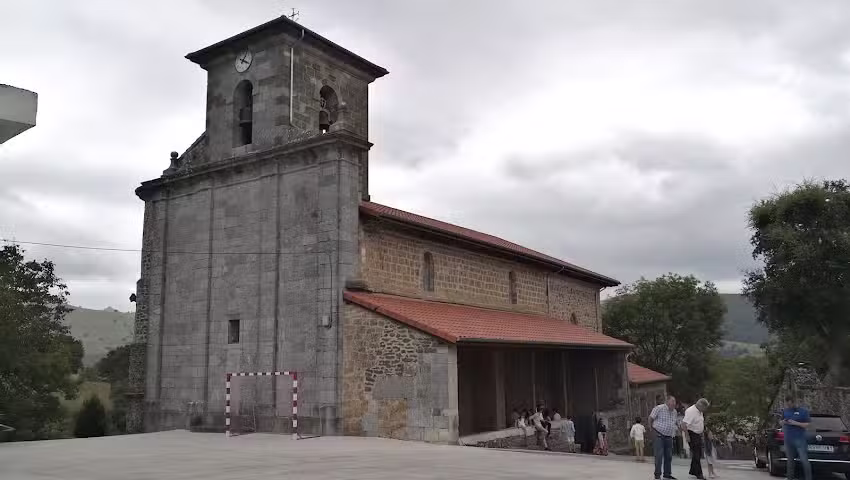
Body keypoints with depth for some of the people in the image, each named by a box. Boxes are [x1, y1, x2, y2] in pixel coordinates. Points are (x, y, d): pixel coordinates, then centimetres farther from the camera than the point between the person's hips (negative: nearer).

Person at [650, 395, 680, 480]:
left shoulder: (674, 412, 11)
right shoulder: (659, 408, -12)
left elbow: (677, 422, 26)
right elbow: (651, 418, -6)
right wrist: (651, 427, -1)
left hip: (669, 437, 7)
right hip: (659, 435, -7)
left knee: (669, 456, 10)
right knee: (659, 456, -8)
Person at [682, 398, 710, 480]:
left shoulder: (699, 411, 7)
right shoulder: (691, 411, -23)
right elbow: (684, 424, -28)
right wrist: (687, 436, -26)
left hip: (698, 435, 10)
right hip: (692, 435, -10)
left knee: (698, 454, 15)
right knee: (696, 455, -7)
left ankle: (693, 471, 27)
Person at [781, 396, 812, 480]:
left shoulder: (803, 411, -2)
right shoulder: (785, 411, 12)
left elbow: (808, 424, -5)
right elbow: (782, 422, 22)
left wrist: (796, 423, -16)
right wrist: (783, 422, -1)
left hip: (799, 439, -5)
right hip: (788, 439, 5)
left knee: (804, 460, -9)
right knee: (790, 460, 11)